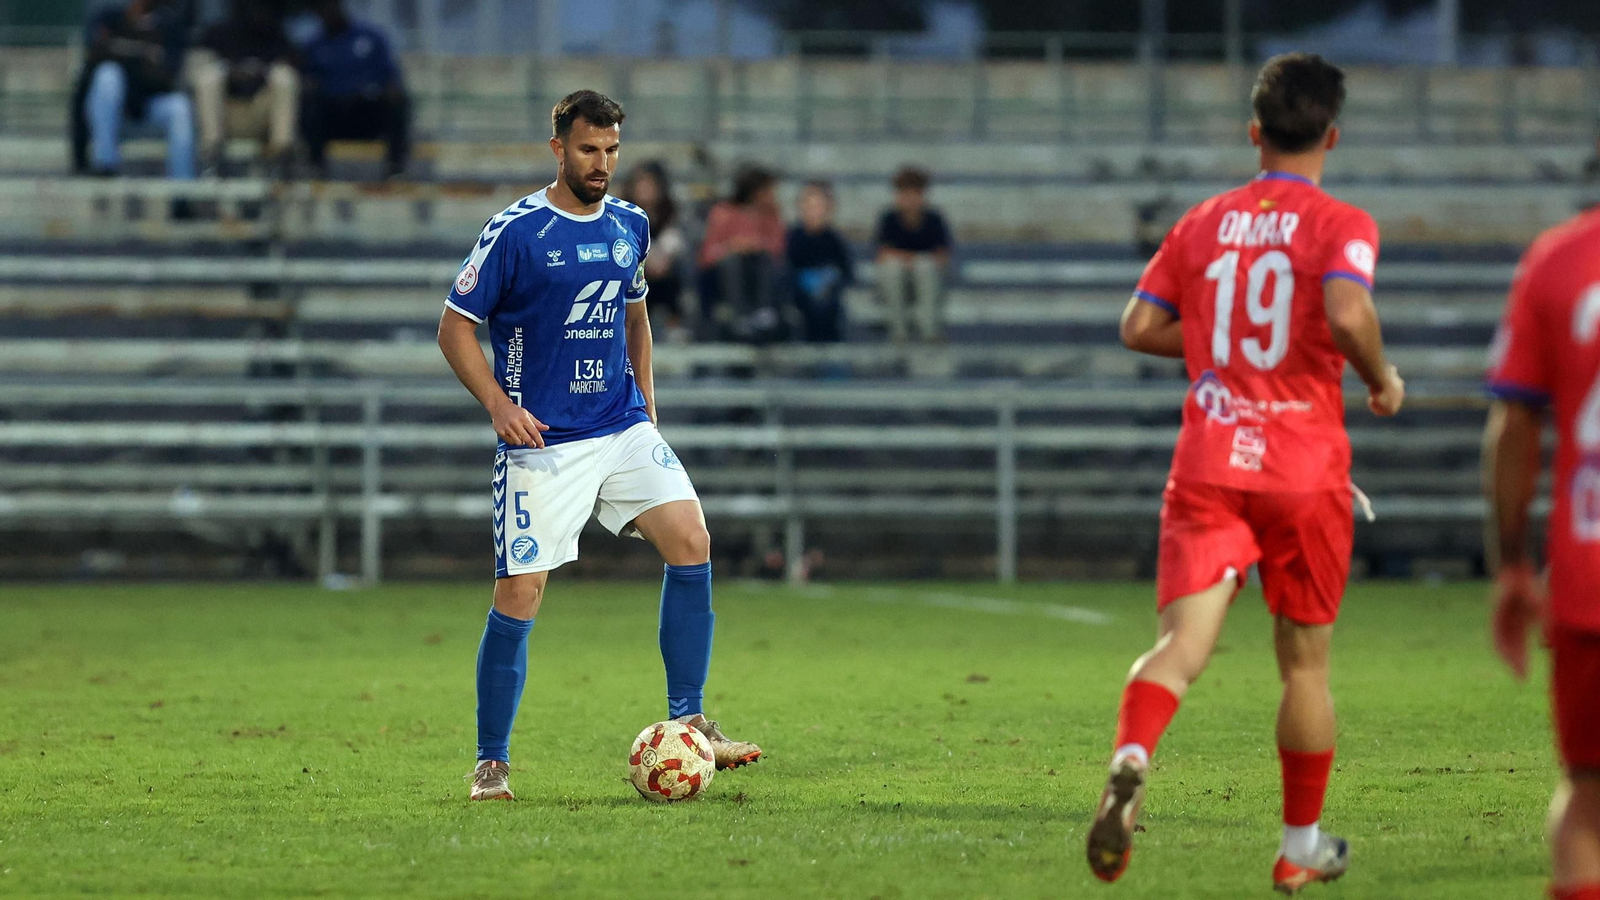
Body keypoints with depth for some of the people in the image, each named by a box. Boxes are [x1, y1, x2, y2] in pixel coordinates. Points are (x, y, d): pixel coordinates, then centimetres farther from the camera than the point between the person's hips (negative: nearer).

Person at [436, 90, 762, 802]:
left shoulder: (629, 226, 9)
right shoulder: (514, 232, -8)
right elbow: (455, 328, -4)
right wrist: (499, 404, -16)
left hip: (624, 427, 5)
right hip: (541, 442, -5)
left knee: (691, 541, -13)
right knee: (519, 595, -6)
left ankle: (688, 723, -5)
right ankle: (491, 764, 6)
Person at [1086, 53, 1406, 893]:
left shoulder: (1201, 223, 9)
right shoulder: (1340, 225, -4)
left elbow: (1139, 326, 9)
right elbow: (1348, 314, -22)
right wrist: (1382, 379, -4)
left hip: (1206, 465, 2)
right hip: (1304, 471, -2)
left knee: (1181, 642, -9)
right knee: (1305, 661, 13)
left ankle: (1129, 760, -41)